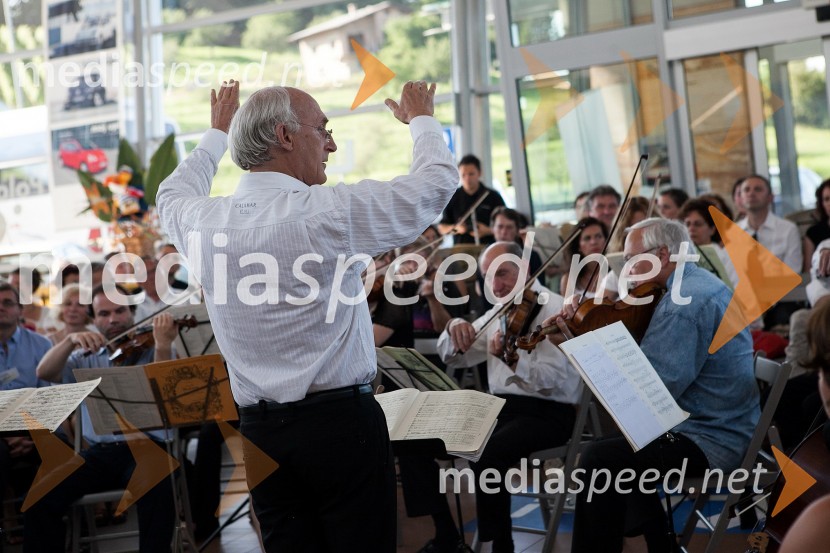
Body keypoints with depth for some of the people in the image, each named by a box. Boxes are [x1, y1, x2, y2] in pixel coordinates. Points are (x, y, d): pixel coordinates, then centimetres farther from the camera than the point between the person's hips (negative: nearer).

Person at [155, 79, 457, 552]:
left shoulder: (205, 222, 1)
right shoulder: (328, 212, -14)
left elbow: (175, 194, 28)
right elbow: (436, 181, -1)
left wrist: (218, 133, 42)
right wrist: (422, 119, 19)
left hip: (260, 429, 6)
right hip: (342, 422, -6)